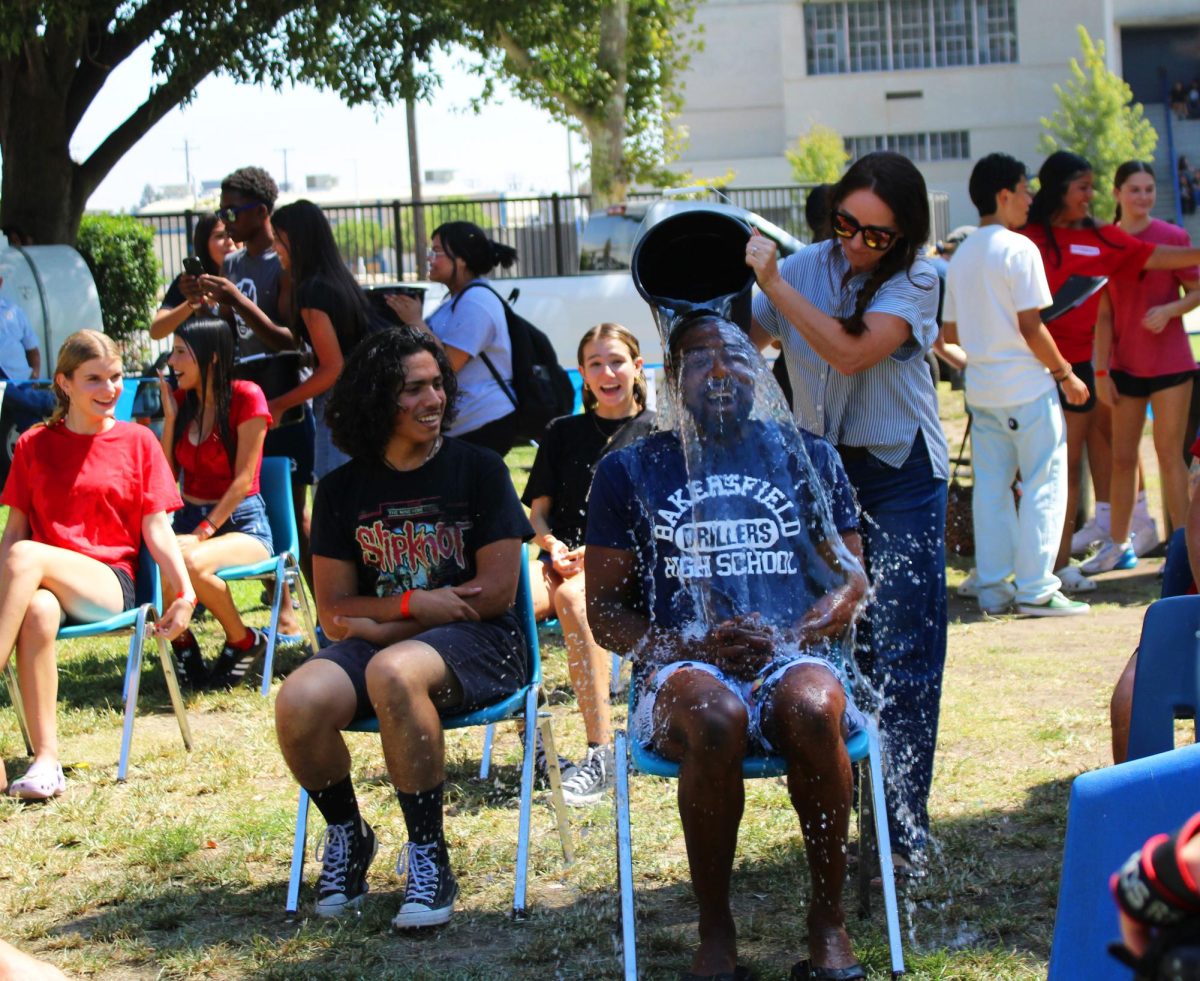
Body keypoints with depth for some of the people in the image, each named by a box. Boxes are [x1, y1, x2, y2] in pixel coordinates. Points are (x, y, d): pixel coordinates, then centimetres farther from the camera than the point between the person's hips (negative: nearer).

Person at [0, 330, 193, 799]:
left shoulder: (138, 441, 9)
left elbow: (156, 527, 6)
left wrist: (185, 593, -7)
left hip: (109, 583, -1)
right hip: (42, 582, 1)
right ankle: (46, 760, -37)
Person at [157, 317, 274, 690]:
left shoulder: (245, 396, -7)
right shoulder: (181, 398, 10)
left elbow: (243, 479, -11)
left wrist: (203, 533, -18)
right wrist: (170, 417, -1)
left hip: (242, 523, -4)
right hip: (188, 518, 5)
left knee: (192, 563, -37)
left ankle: (244, 641, -9)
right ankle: (182, 642, -5)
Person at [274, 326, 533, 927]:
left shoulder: (478, 470, 2)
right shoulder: (343, 489, 10)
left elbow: (497, 591, -5)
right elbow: (335, 613, 6)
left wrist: (380, 619, -6)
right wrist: (415, 603, -11)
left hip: (478, 643, -3)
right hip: (376, 647, 3)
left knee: (392, 671, -38)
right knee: (299, 701, -28)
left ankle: (428, 857, -24)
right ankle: (347, 835, 2)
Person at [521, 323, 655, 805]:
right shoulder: (563, 432, 22)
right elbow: (539, 511, 20)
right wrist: (552, 545, -3)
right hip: (564, 558, 4)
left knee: (572, 597, -40)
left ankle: (601, 752, -41)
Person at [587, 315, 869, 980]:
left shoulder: (808, 458, 18)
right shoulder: (629, 471, 14)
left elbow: (850, 582, 12)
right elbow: (605, 609, 10)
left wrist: (788, 638, -9)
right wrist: (688, 648, -10)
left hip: (795, 656, 1)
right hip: (682, 669, -1)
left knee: (810, 712, -37)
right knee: (717, 719, -38)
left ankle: (829, 920, -20)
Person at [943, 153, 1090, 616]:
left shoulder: (962, 255, 10)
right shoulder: (1019, 249, -12)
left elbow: (951, 331, 13)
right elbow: (1030, 327, -15)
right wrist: (1065, 374, -6)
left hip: (981, 387, 7)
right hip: (1026, 386, -7)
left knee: (991, 486, 9)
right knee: (1044, 483, -1)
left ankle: (992, 587, 10)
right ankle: (1035, 589, -3)